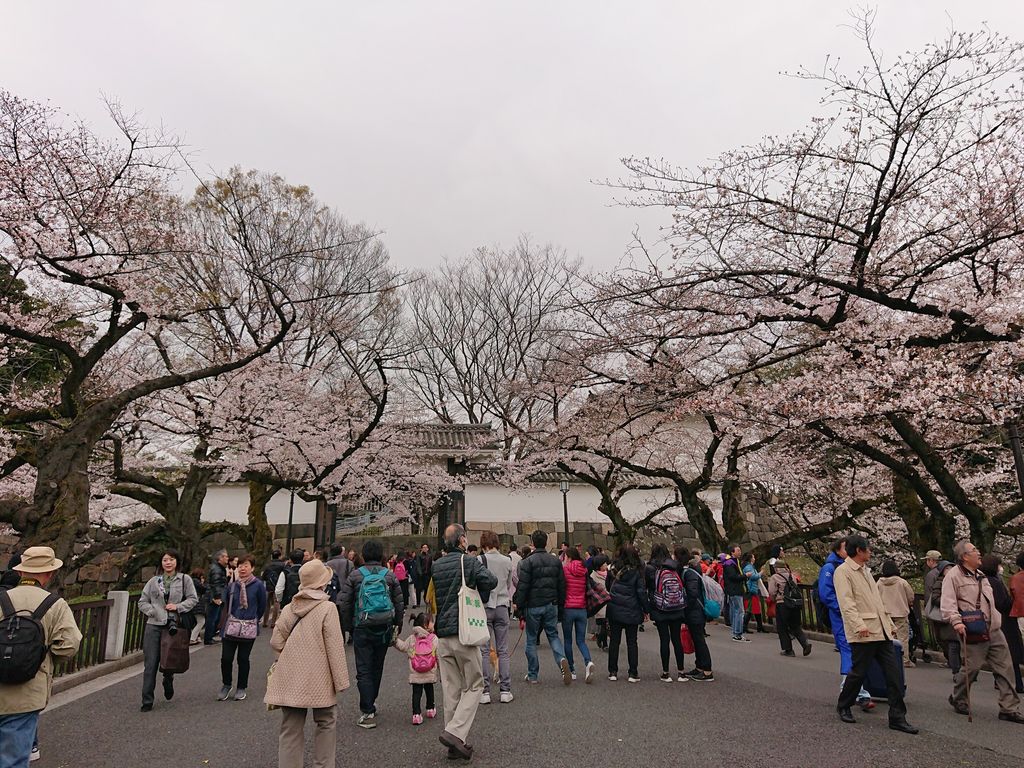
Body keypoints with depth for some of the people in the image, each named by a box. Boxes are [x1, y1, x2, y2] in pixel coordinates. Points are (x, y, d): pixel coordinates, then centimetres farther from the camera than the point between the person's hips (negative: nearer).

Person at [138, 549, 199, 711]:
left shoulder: (185, 579, 3)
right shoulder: (154, 581, 7)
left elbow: (193, 599, 3)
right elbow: (142, 601, 10)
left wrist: (178, 606, -11)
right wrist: (152, 611, -7)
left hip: (173, 626, -1)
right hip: (153, 625, 1)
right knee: (150, 664, 0)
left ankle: (168, 682, 42)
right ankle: (147, 701, 11)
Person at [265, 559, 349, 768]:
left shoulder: (289, 608, 2)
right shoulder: (327, 608, -13)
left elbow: (276, 642, 3)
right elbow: (334, 648, -13)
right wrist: (340, 680, -7)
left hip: (290, 680, 4)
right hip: (319, 679, -4)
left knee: (290, 728, 12)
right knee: (326, 723, 15)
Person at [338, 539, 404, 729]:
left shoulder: (354, 575, -3)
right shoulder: (390, 575, 2)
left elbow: (343, 603, -4)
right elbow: (399, 603, 3)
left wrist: (348, 626, 7)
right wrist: (398, 624, 14)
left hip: (362, 629, -2)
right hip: (384, 628, 3)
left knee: (364, 670, 2)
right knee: (377, 667, 19)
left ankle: (368, 713, -3)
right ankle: (371, 701, 34)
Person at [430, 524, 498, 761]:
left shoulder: (436, 566, 9)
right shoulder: (469, 562, -9)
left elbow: (431, 598, 16)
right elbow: (490, 581, -21)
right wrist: (481, 597, -4)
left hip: (442, 635, 6)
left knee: (451, 690, 11)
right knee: (474, 686, 6)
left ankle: (457, 745, 15)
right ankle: (455, 732, -8)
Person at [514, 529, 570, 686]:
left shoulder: (528, 562, -10)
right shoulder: (556, 561, 5)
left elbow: (522, 587, -12)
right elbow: (562, 585, 8)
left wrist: (519, 607, -5)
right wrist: (560, 606, 15)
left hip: (533, 606, -4)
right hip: (551, 605, 4)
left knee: (531, 640, 9)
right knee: (553, 635, 15)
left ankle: (533, 675, 14)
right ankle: (562, 658, -12)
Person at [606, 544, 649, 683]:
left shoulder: (613, 568, -2)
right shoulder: (637, 571, -8)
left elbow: (607, 587, 7)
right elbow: (642, 592, -7)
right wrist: (646, 609, 1)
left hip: (614, 609, 2)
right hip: (631, 611, -1)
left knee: (614, 641, 9)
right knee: (632, 642, 8)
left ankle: (613, 672, 12)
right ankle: (633, 673, 10)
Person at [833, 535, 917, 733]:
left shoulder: (865, 570, 20)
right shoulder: (843, 572, -9)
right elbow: (847, 603, -19)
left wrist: (889, 623, 21)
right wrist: (859, 625, -29)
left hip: (882, 631, 8)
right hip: (863, 633, -8)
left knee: (894, 674, 3)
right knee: (859, 672, 0)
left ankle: (897, 718, 10)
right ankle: (843, 707, 21)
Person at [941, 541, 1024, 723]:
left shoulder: (980, 575, 18)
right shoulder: (953, 576, -11)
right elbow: (948, 603, -18)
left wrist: (997, 620, 26)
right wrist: (956, 621, -29)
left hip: (994, 631, 8)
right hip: (973, 633, -8)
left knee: (1004, 668, 5)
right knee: (970, 668, 0)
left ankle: (1009, 708, 12)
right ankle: (958, 700, 21)